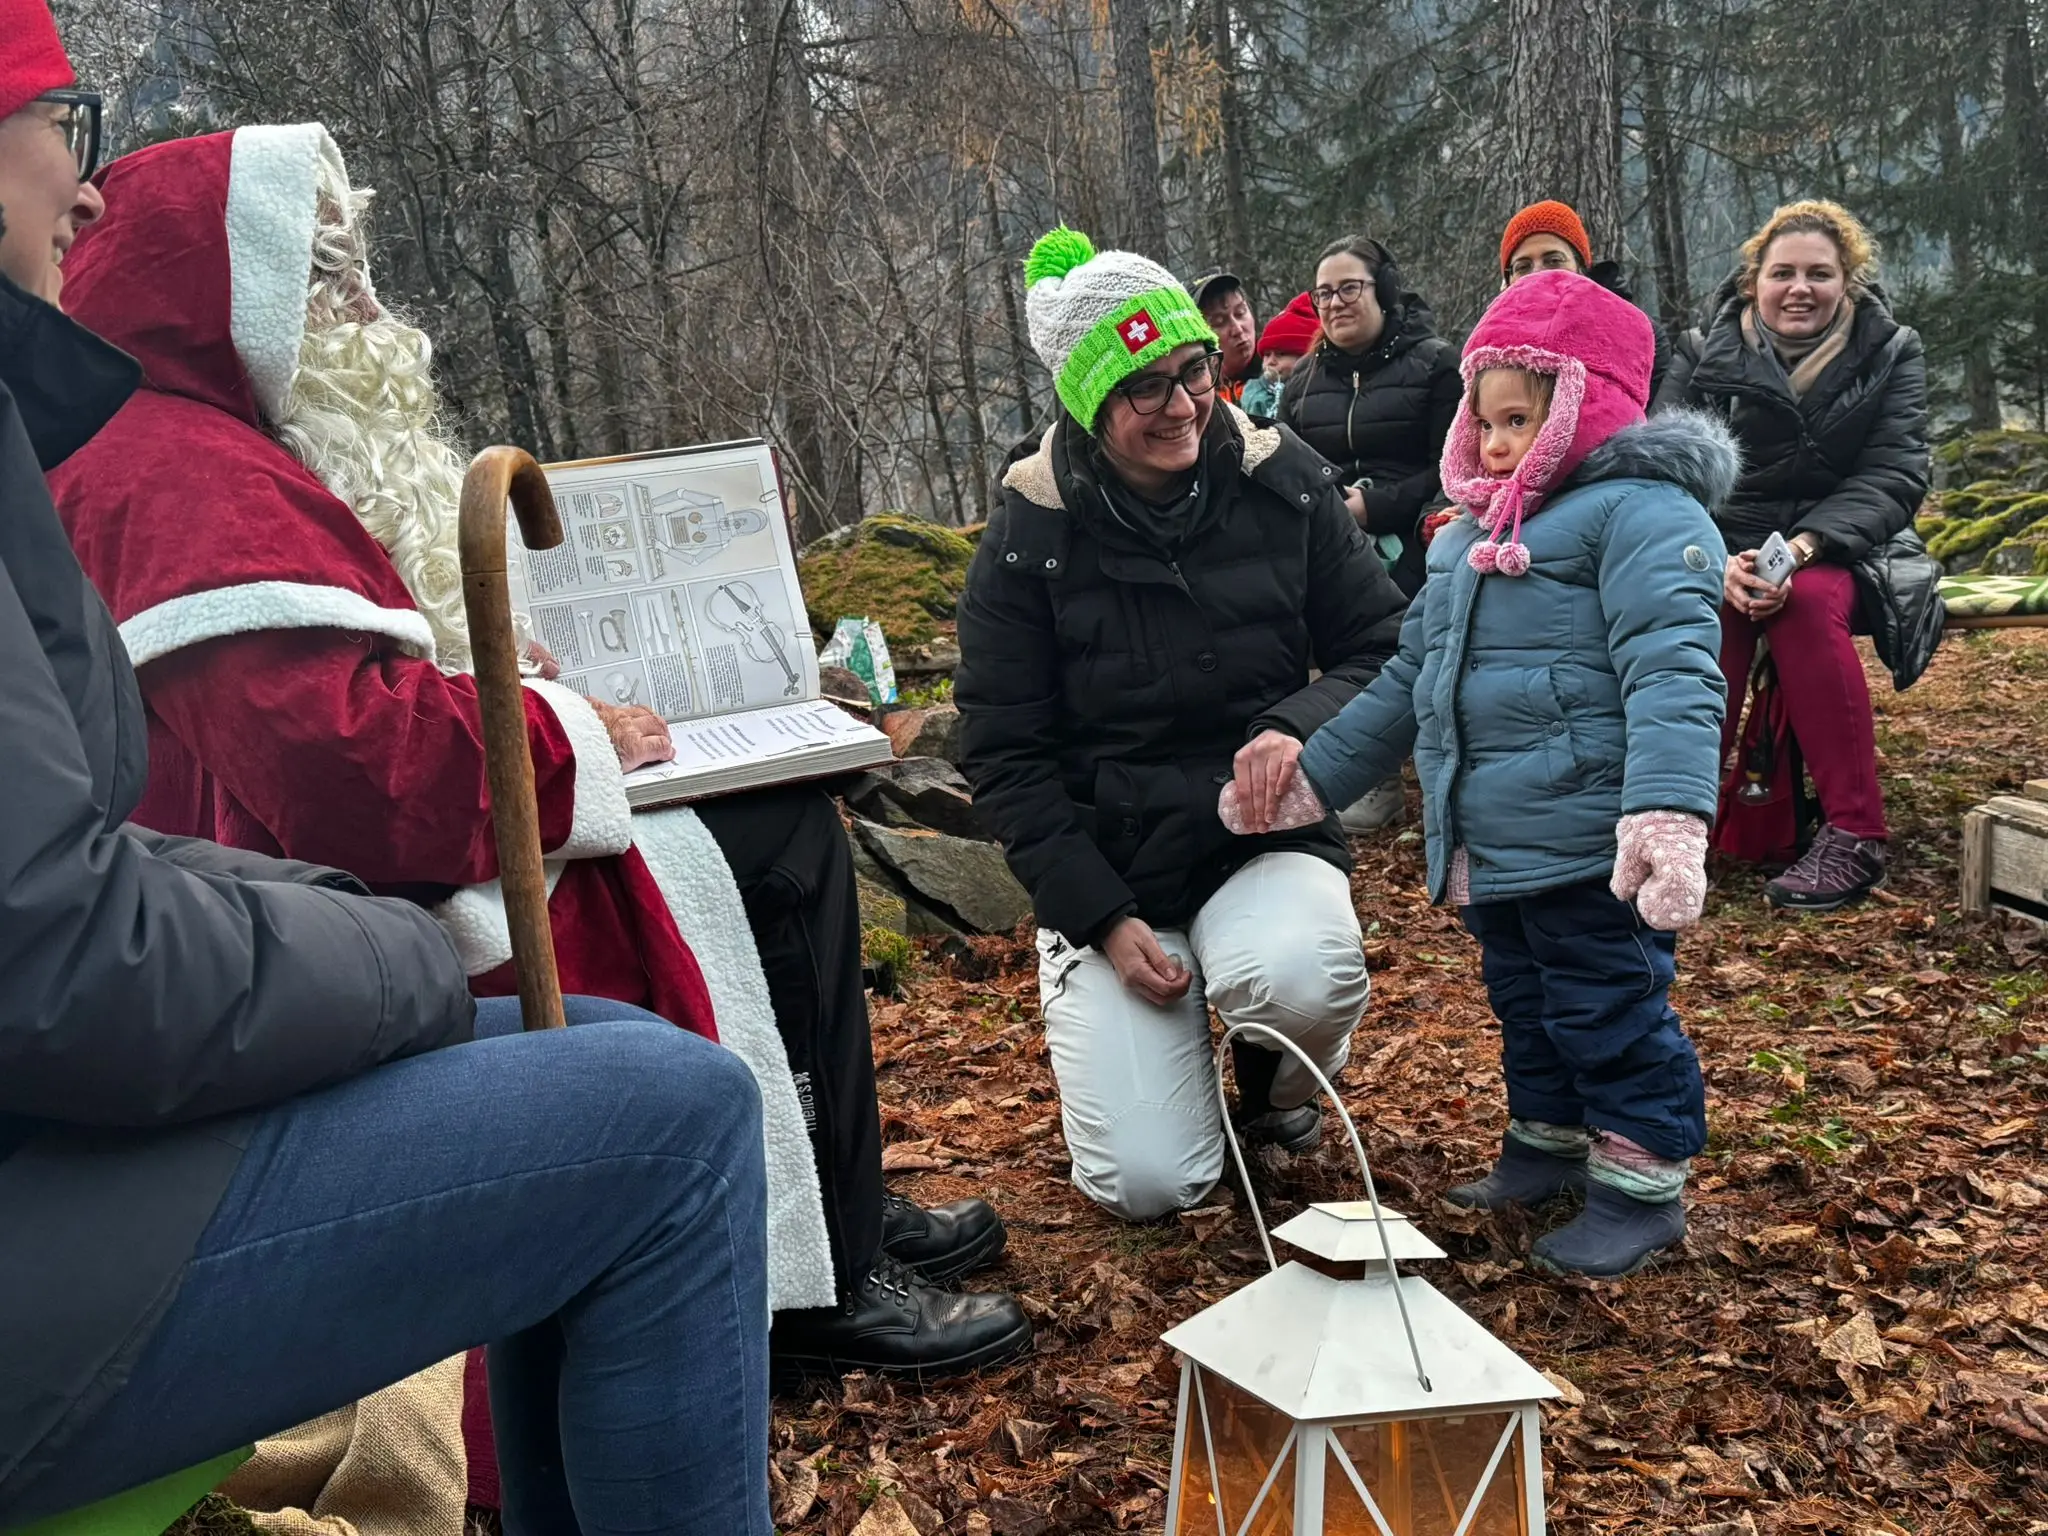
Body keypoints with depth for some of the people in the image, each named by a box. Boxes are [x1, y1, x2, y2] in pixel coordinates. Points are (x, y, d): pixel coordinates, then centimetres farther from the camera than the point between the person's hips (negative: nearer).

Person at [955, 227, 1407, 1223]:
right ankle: (1102, 1028, 26)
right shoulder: (1031, 533, -9)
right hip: (1104, 869, -1)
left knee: (1302, 983, -35)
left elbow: (1385, 647, 1)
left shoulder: (1284, 484, -4)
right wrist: (1104, 920, -13)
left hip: (1267, 840, 1)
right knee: (1151, 1186, -9)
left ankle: (1279, 1087, 4)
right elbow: (1002, 755, -6)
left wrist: (1302, 725, -22)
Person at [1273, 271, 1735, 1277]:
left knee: (1608, 1006, 3)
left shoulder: (1639, 509, -12)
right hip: (1489, 845, 9)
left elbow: (1672, 673, -25)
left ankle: (1642, 1182, 20)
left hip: (1591, 848, -9)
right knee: (1523, 1002, 21)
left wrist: (1667, 815, -37)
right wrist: (1316, 776, 21)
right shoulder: (1473, 535, 16)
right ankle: (1549, 1142, 39)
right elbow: (1408, 678, 22)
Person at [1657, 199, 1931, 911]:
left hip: (1837, 553, 0)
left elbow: (1891, 479, -6)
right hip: (1720, 550, 1)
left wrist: (1802, 548, -25)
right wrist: (1715, 560, -26)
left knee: (1808, 599, -36)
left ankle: (1854, 833, -32)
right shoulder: (1704, 354, 5)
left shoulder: (1891, 353, 5)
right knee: (1705, 605, -36)